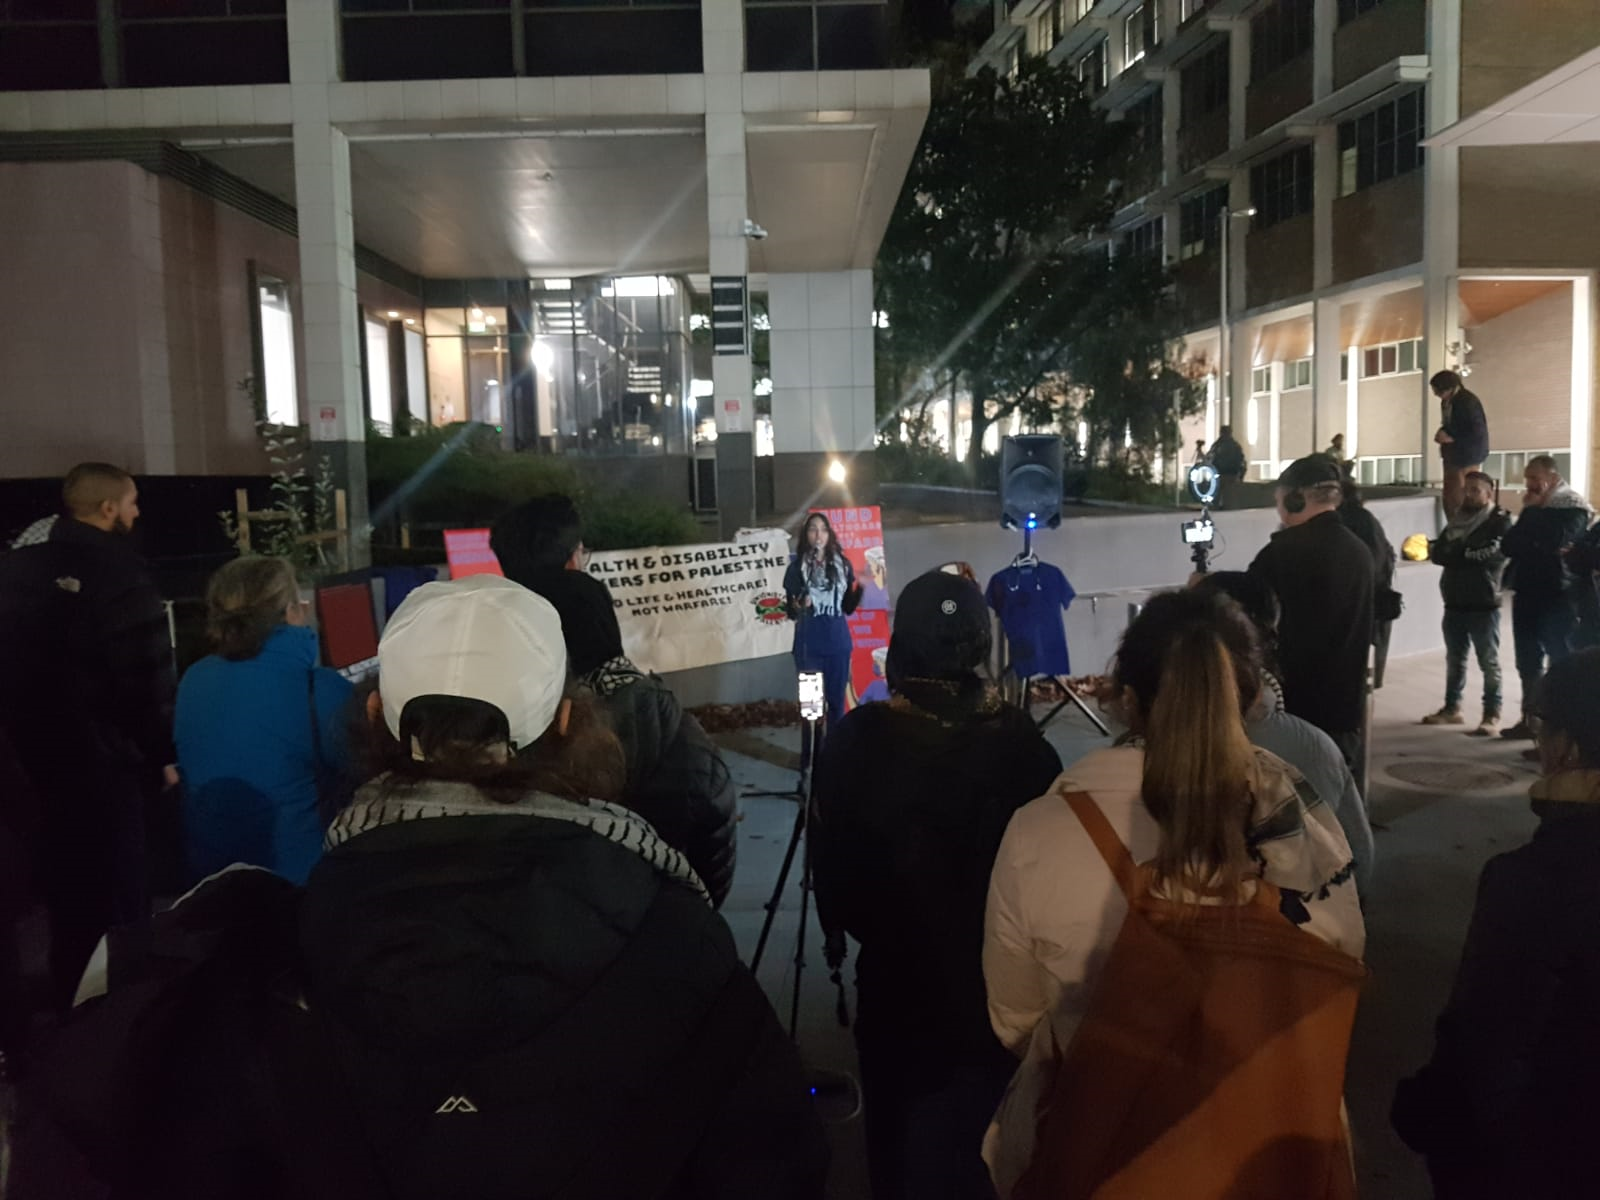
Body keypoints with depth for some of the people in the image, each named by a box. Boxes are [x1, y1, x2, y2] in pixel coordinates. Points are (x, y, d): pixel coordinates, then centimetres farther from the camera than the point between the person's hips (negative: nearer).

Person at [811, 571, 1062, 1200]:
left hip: (892, 975, 1)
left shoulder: (853, 741, -18)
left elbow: (829, 865, -9)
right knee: (975, 1137, 19)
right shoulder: (1019, 743, -20)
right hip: (996, 976, 0)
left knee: (897, 1134, 21)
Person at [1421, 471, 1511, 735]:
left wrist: (1455, 553, -11)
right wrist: (1435, 549, -15)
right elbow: (1438, 551, 8)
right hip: (1455, 602, 7)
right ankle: (1452, 708, 25)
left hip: (1484, 604, -7)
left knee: (1488, 662, -1)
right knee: (1454, 659, 15)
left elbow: (1490, 553, -20)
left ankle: (1492, 715, 3)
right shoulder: (1456, 519, 16)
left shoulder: (1499, 521, -5)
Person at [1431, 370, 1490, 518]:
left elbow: (1478, 432, -21)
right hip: (1452, 456, 8)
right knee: (1449, 500, 10)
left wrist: (1451, 438, -20)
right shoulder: (1448, 401, 7)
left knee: (1462, 502, -6)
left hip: (1467, 458, -8)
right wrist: (1443, 433, 1)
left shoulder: (1468, 402, -18)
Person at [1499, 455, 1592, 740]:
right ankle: (1530, 719, 19)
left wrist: (1533, 511, -10)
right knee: (1528, 662, 11)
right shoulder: (1534, 509, 16)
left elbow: (1554, 541, -24)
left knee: (1562, 661, -3)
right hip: (1527, 593, 7)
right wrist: (1529, 513, -9)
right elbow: (1508, 545, 7)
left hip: (1557, 595, -7)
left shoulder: (1573, 507, -6)